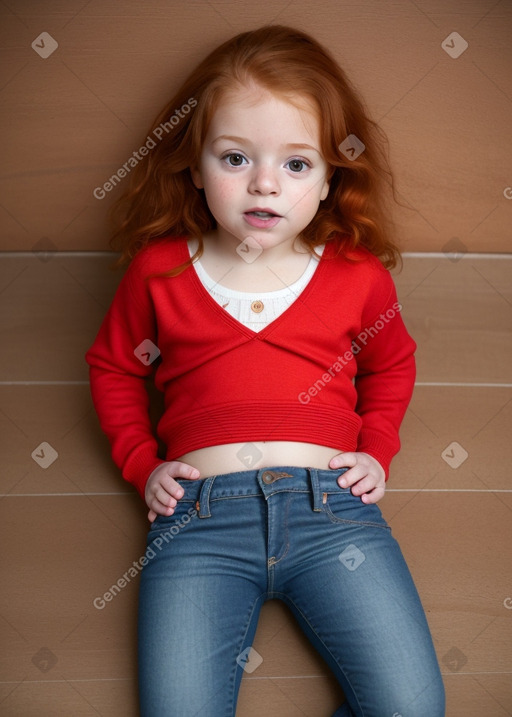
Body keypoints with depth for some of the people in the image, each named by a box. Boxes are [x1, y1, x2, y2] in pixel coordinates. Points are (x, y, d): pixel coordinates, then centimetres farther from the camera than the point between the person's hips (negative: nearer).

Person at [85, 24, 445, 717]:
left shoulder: (359, 275, 8)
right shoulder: (158, 270, 6)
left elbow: (391, 363, 26)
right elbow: (112, 367, 21)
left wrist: (376, 451, 13)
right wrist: (142, 463, 10)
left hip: (331, 504, 1)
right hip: (198, 512, 0)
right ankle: (221, 647, 11)